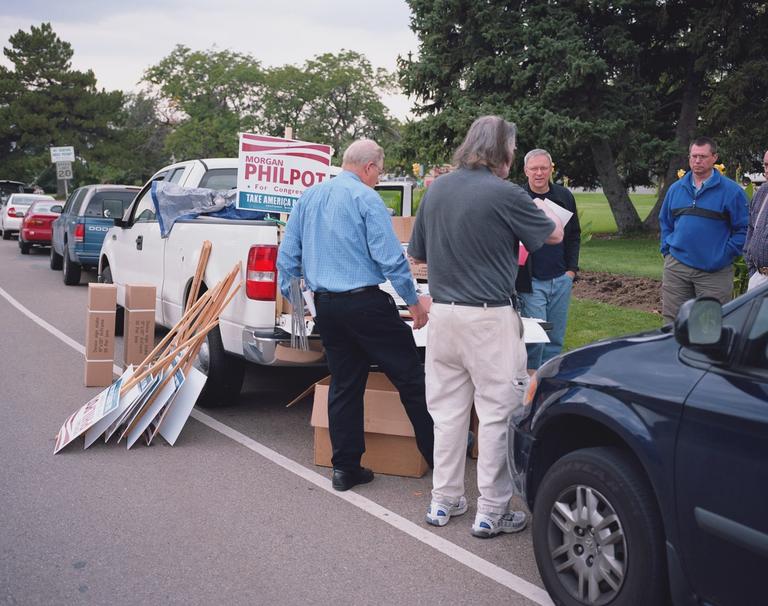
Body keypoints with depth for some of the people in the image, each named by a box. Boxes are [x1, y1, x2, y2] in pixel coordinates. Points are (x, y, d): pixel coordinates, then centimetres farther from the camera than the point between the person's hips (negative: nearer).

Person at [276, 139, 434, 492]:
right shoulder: (366, 198, -9)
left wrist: (290, 296, 23)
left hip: (325, 306, 7)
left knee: (344, 385, 13)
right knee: (411, 379, 2)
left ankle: (345, 468, 15)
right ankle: (437, 454, 8)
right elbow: (390, 257, -14)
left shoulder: (308, 198, 12)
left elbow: (287, 254, 14)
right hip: (366, 303, -7)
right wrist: (414, 302, -7)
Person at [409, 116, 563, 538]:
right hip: (490, 317, -6)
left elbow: (418, 254, 14)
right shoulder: (506, 194, -12)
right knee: (497, 413, 4)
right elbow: (555, 235, 4)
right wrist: (540, 210, 24)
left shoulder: (436, 189, 5)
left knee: (447, 410, 15)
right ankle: (491, 511, 10)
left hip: (442, 312, 6)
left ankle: (443, 501, 24)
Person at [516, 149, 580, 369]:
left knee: (556, 339, 10)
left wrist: (572, 268, 7)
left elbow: (574, 235, 15)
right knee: (535, 338, -5)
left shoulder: (564, 196, 7)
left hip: (561, 279, 4)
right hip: (531, 282, -4)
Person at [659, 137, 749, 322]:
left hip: (714, 271, -4)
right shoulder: (676, 188, 11)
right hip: (676, 268, 4)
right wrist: (667, 250, 8)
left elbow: (743, 229, -3)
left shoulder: (731, 190, -3)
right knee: (673, 321, 6)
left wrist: (724, 257, -10)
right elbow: (665, 222, 21)